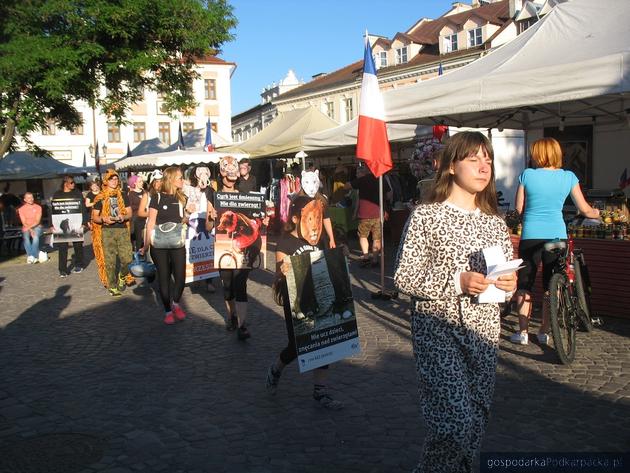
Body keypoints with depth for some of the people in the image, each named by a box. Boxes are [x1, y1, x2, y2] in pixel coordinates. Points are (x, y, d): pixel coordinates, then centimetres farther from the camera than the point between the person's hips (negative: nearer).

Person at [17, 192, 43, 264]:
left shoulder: (38, 207, 2)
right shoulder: (21, 209, 2)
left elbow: (38, 221, -6)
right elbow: (24, 223, -4)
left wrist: (30, 227, -22)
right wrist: (30, 230, -20)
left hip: (36, 226, -1)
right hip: (26, 228, 1)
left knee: (35, 237, -34)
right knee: (26, 238, -32)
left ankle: (33, 256, -41)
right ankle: (30, 256, -42)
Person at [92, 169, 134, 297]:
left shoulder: (123, 196, 11)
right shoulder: (100, 198, 5)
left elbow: (129, 213, 12)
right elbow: (94, 217, 5)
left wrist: (124, 217, -11)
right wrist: (104, 219, -16)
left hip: (122, 229, 2)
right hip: (107, 231, -1)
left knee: (126, 258, -8)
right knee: (110, 261, -1)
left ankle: (122, 277, 22)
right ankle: (112, 287, 9)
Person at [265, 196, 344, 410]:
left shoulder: (317, 240, 7)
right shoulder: (285, 243, -12)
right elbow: (279, 276, -14)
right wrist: (282, 271, -36)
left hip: (318, 299, 6)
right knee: (297, 345, 2)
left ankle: (320, 390, 18)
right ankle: (275, 370, 34)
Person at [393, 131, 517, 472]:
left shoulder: (495, 224, 11)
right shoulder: (426, 217, -6)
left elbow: (507, 275, 19)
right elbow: (403, 277, -9)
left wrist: (510, 284, -4)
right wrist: (456, 281, -19)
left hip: (484, 332, 6)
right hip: (438, 332, -5)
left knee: (477, 420, 11)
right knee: (455, 420, -12)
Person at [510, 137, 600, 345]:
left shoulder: (527, 175, -2)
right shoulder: (568, 177, 2)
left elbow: (519, 209, 3)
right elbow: (585, 210, 6)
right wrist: (597, 213, 27)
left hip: (531, 236, -1)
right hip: (557, 235, 2)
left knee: (524, 286, 8)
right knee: (550, 287, 12)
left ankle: (523, 332, 9)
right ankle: (544, 332, 17)